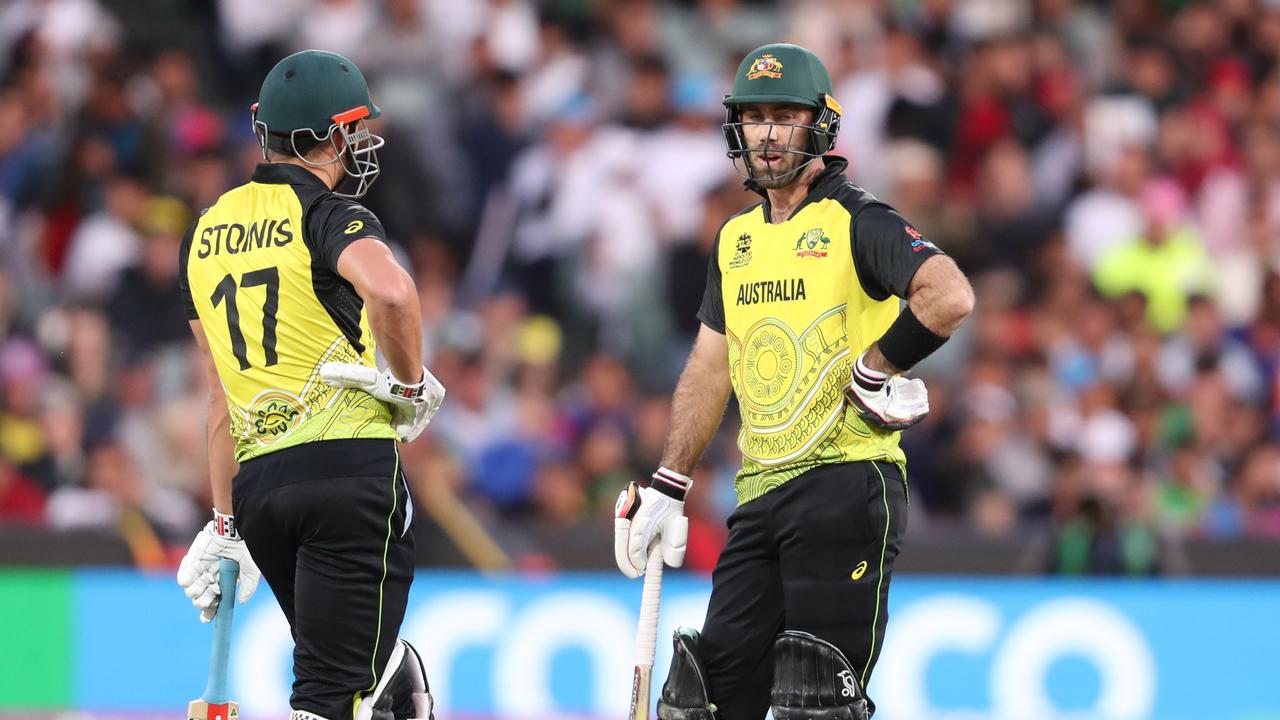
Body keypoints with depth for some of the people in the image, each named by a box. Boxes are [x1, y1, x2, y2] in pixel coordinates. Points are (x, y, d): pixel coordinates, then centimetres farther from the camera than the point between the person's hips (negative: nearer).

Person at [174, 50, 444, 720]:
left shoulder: (206, 231, 16)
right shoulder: (327, 215, -6)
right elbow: (390, 292, -29)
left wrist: (224, 521, 23)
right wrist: (413, 383, -11)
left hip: (256, 483, 7)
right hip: (350, 465, -7)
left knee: (378, 664, 20)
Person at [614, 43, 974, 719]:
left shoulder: (857, 223, -5)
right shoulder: (735, 238, 17)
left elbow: (950, 297, -22)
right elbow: (710, 366, 22)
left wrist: (874, 372, -14)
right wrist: (666, 485, 18)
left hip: (847, 484, -7)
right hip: (759, 492, 7)